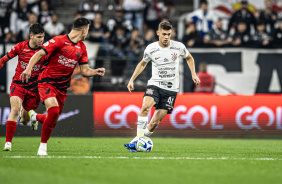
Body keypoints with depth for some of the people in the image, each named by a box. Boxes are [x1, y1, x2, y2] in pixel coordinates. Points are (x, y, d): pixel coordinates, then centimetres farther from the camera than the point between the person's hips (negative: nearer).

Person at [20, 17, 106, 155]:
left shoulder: (82, 48, 10)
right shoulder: (59, 41, -11)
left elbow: (84, 71, 12)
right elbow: (39, 54, -14)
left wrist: (96, 72, -8)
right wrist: (29, 69, -27)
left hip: (62, 87, 6)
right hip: (47, 82, -6)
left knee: (53, 121, 5)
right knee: (54, 110, -27)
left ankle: (35, 117, 40)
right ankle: (43, 146, -13)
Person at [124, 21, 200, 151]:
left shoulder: (179, 47, -2)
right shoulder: (151, 49, -2)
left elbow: (189, 58, 19)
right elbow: (143, 64, 18)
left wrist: (193, 74, 8)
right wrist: (132, 79, 11)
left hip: (171, 89, 0)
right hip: (154, 85, 0)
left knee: (155, 122, -7)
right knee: (145, 106, -31)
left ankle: (138, 142, 9)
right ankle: (138, 137, -25)